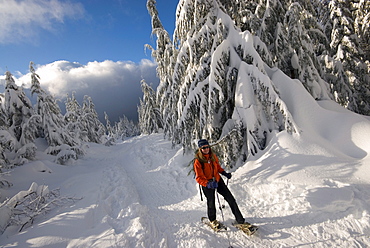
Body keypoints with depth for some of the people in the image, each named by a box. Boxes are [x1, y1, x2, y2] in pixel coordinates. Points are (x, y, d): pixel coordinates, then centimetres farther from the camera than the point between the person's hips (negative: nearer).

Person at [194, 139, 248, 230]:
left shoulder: (213, 156, -1)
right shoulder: (198, 161, -17)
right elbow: (198, 178, -18)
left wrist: (224, 173, 0)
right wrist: (208, 184, -33)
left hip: (218, 181, 5)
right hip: (207, 185, -4)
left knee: (230, 199, 1)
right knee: (211, 203, 9)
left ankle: (239, 220, 14)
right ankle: (212, 220, 39)